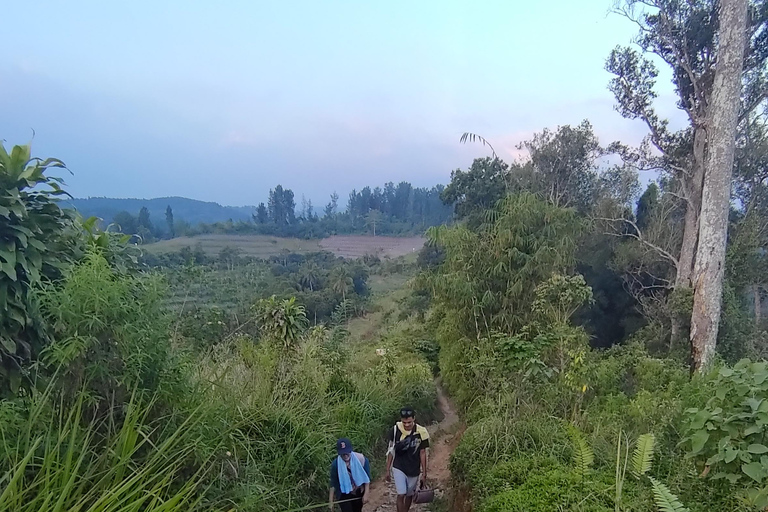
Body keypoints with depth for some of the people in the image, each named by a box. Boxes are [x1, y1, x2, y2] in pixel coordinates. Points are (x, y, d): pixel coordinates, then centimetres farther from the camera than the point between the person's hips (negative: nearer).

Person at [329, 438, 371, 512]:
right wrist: (331, 501, -6)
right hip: (344, 495, -2)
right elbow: (333, 483, -9)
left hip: (359, 493, 2)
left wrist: (366, 494, -10)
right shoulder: (336, 464, -18)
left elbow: (367, 478, -8)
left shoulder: (361, 459, -18)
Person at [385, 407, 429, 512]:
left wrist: (424, 474, -2)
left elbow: (422, 453, -6)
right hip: (399, 468, -1)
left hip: (414, 470, 1)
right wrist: (388, 469, 0)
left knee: (409, 495, 16)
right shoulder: (395, 430, -15)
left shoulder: (421, 432, -16)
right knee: (401, 495, -7)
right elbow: (391, 450, -3)